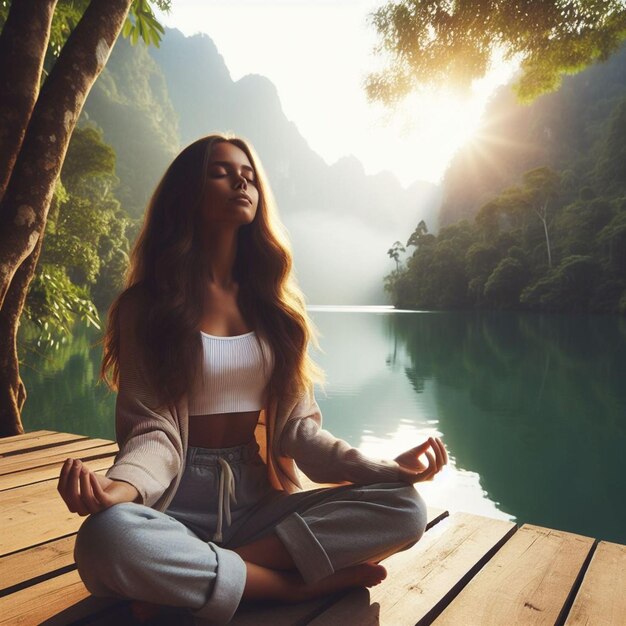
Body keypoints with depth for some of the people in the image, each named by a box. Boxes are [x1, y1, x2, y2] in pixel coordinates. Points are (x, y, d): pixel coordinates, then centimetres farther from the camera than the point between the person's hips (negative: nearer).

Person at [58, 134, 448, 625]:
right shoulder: (148, 305, -2)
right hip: (177, 503, -3)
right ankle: (296, 585, -16)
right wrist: (122, 485, -33)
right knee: (105, 541, -37)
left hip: (258, 501, 4)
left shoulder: (271, 302, 7)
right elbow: (152, 428, -9)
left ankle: (190, 575, -17)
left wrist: (384, 468, -12)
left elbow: (297, 426, 3)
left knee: (404, 509, -18)